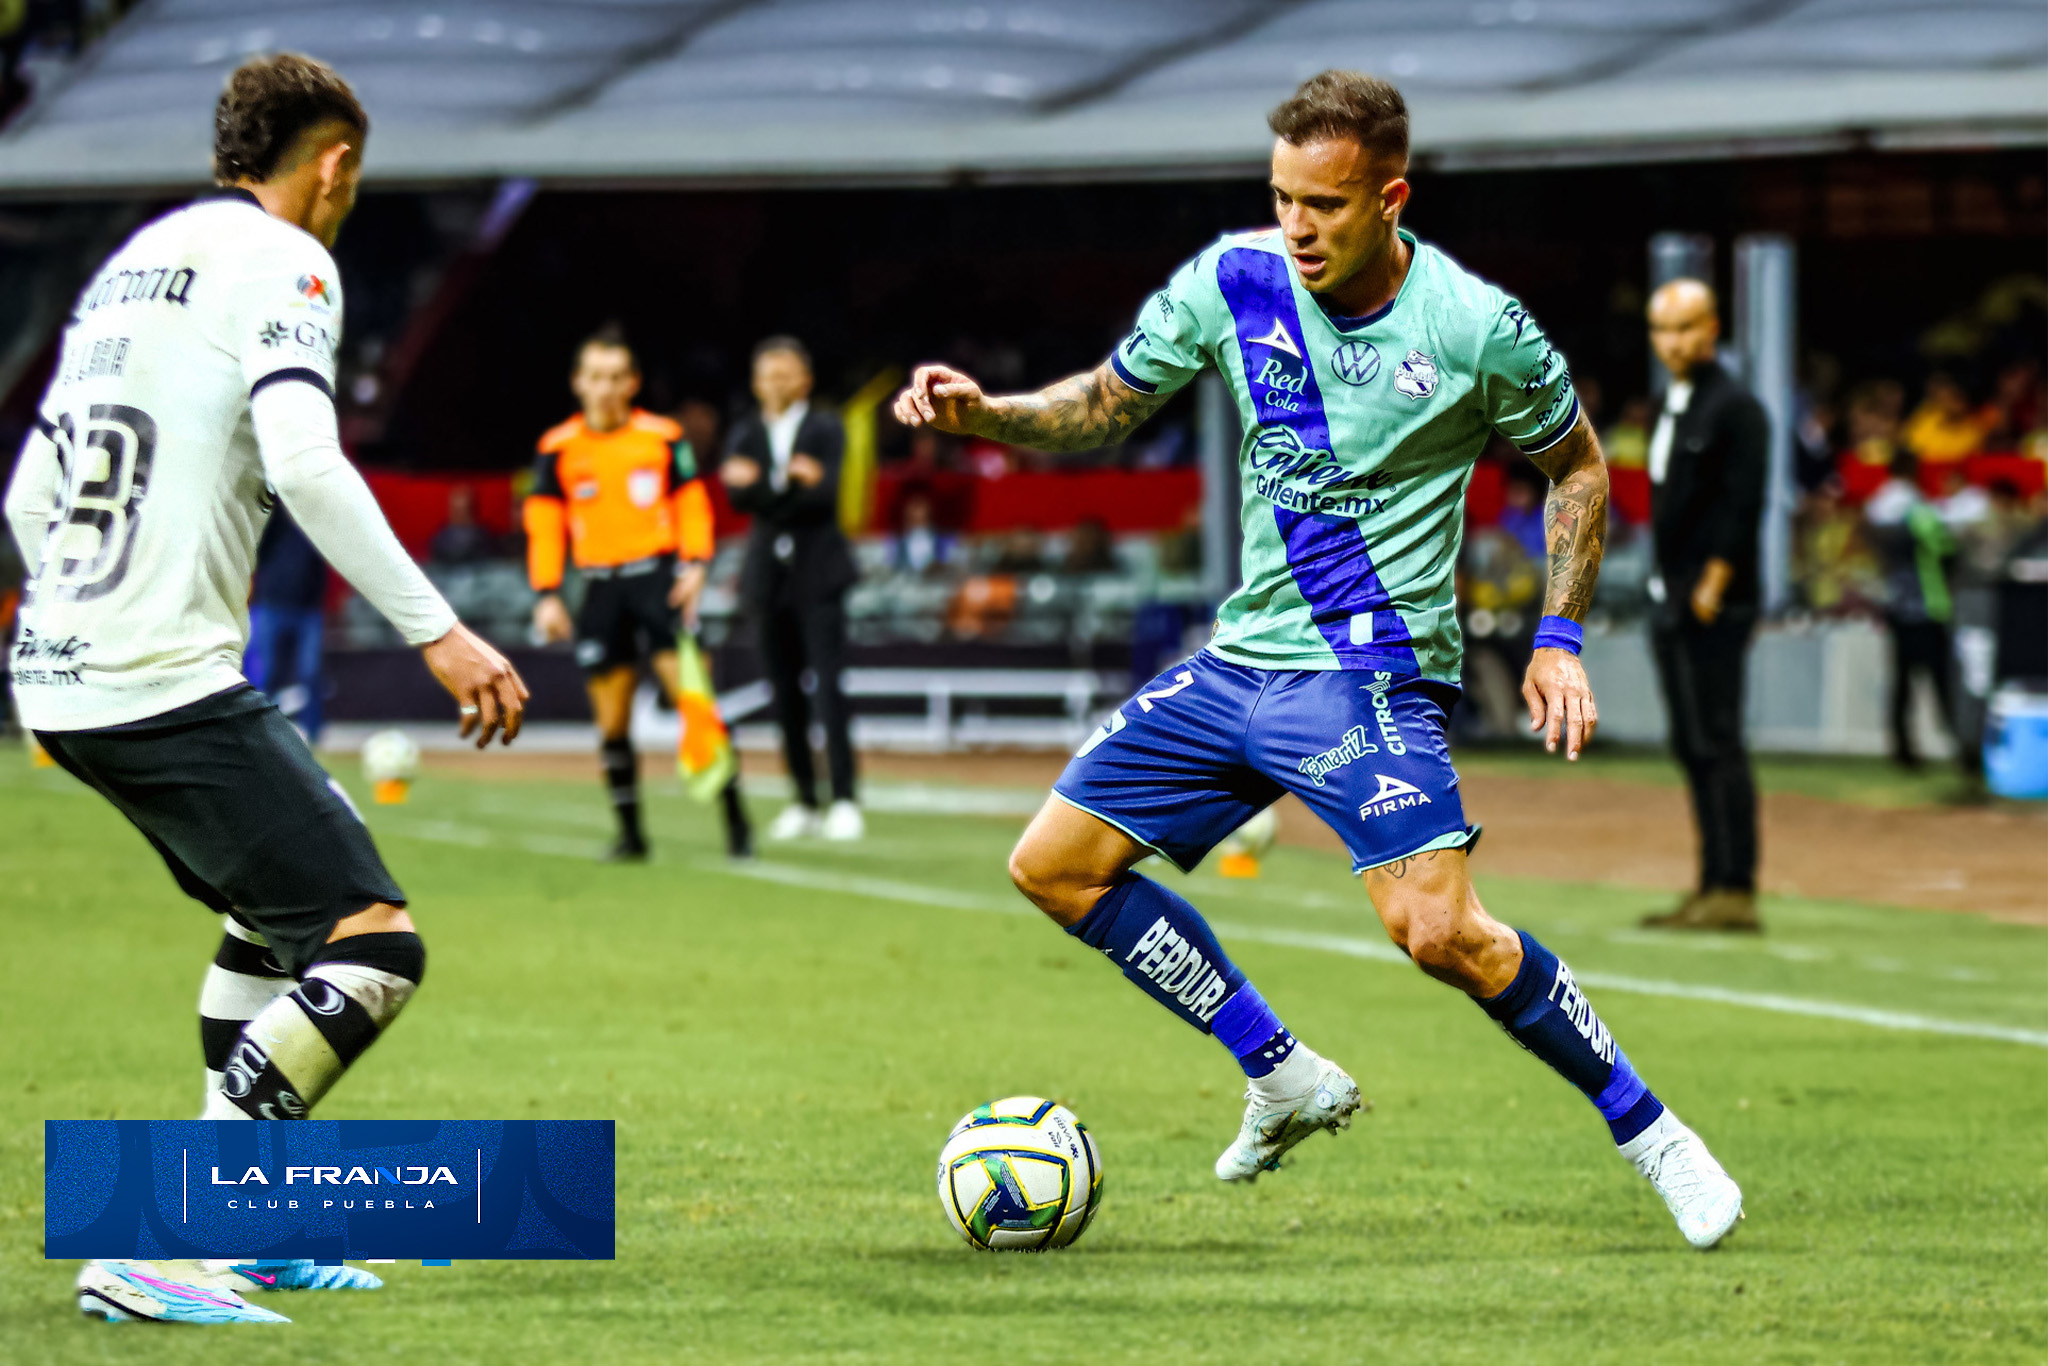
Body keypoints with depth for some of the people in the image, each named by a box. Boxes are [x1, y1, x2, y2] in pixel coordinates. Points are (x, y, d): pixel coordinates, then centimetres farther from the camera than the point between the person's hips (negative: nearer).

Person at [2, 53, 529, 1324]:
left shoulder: (131, 263, 20)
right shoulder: (280, 261, -5)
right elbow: (303, 463, -21)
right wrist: (438, 628, -20)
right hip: (171, 684, -9)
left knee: (279, 910, 28)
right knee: (374, 948, -11)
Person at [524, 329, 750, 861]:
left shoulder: (663, 438, 3)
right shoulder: (559, 448, 6)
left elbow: (690, 503, 7)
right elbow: (543, 522, 7)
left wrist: (696, 563, -7)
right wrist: (547, 594, 1)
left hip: (657, 575, -2)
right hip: (600, 587, 2)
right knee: (612, 721, 2)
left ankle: (735, 819, -8)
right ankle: (630, 832, 14)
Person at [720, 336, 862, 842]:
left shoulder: (825, 428, 2)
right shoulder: (745, 434, 10)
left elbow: (826, 497, -11)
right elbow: (740, 496, -7)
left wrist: (763, 486, -22)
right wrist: (793, 483, -23)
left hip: (817, 572, -3)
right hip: (769, 573, 3)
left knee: (827, 686, -13)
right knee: (784, 691, 4)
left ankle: (844, 800, -13)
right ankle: (805, 803, 10)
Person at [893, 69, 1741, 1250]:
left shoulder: (1478, 328, -13)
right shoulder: (1234, 282, -3)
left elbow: (1577, 465, 3)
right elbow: (1105, 406, 11)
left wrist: (1561, 640, -4)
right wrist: (983, 412, -7)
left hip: (1374, 673, -6)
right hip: (1243, 658, 6)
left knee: (1439, 931, -24)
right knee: (1055, 866, 5)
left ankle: (1649, 1130, -6)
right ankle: (1286, 1078, 16)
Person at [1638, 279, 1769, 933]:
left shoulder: (1735, 407, -9)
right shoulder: (1672, 406, 17)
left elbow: (1743, 504, -15)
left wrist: (1713, 584, -19)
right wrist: (1666, 586, 15)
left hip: (1714, 606, -9)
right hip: (1672, 602, 9)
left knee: (1716, 743, -11)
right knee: (1692, 748, 10)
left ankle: (1736, 892, -12)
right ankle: (1713, 889, 14)